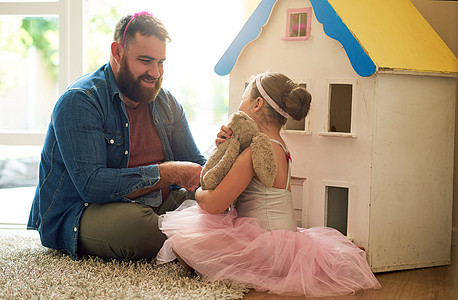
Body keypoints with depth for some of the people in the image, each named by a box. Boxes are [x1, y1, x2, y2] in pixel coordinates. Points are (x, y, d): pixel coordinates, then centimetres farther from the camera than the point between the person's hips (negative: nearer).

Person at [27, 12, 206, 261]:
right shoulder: (78, 101, -15)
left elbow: (196, 165, 12)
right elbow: (91, 185, -26)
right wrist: (168, 173, -25)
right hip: (77, 217, -6)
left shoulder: (167, 103, 9)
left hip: (156, 206, 6)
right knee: (135, 221, -37)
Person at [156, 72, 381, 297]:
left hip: (267, 251, -10)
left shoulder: (257, 151, -20)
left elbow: (214, 204, -21)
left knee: (179, 242, -21)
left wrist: (199, 192, 3)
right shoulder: (279, 148, 12)